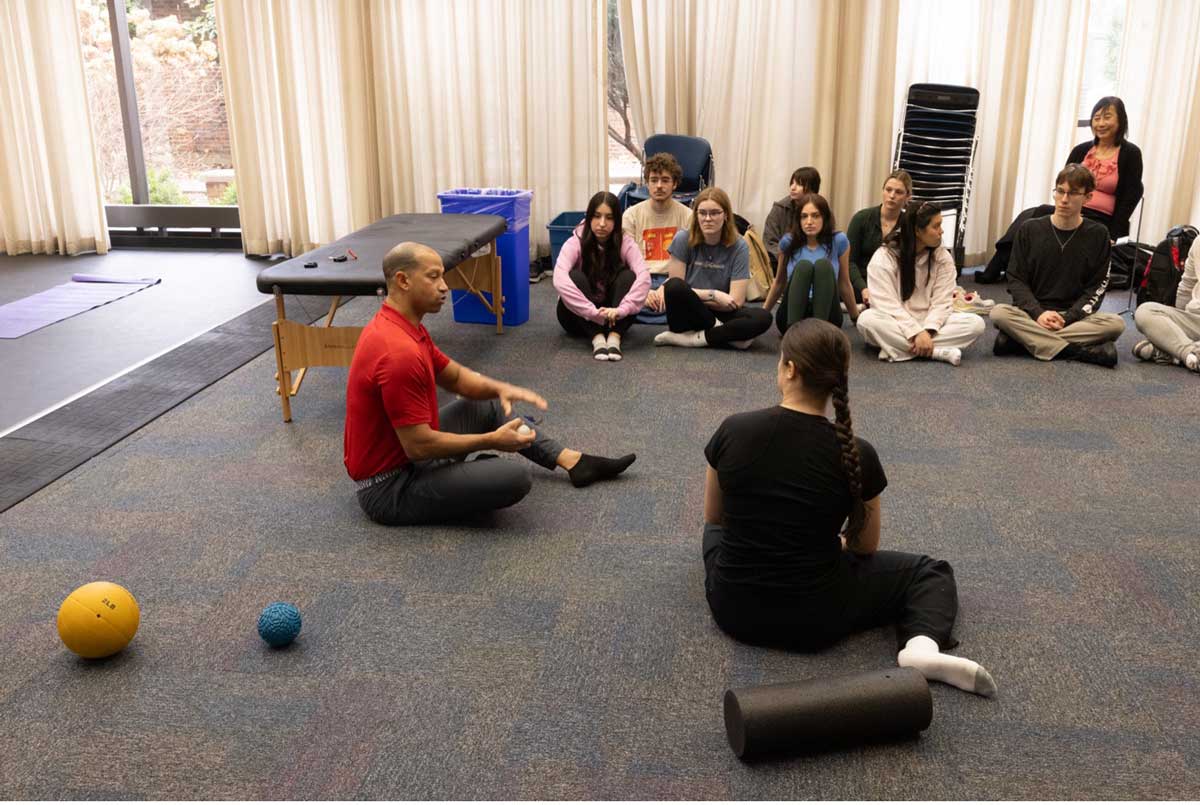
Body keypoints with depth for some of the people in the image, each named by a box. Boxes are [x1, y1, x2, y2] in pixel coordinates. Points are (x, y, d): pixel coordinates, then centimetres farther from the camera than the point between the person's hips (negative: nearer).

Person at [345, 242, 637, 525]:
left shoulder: (403, 328, 4)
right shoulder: (400, 353, -29)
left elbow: (455, 377, 17)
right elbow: (418, 445, -28)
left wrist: (501, 388, -3)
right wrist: (491, 440, -17)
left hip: (405, 454, 10)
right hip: (391, 487, -10)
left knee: (488, 406, 21)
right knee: (514, 478, -24)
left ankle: (573, 461, 22)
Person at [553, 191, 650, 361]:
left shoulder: (625, 244, -12)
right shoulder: (575, 243, -16)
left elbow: (644, 278, -29)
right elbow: (559, 280, -34)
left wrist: (620, 311, -45)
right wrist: (594, 313, -43)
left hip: (612, 317, 1)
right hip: (580, 316, -1)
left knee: (628, 276, -23)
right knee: (575, 277, -28)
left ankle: (614, 337, -36)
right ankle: (597, 338, -38)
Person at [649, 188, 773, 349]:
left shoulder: (738, 247, -7)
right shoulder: (683, 240, -7)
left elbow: (736, 301, -11)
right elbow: (675, 286, -9)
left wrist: (691, 294, -15)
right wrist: (713, 295, -15)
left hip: (719, 314, 1)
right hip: (687, 314, -1)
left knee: (762, 317, -28)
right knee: (674, 286, -33)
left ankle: (689, 338, -22)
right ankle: (726, 333, -17)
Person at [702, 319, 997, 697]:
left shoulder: (733, 431, -13)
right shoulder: (856, 454, -16)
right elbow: (865, 547, 2)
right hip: (815, 620, -4)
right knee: (931, 573, 15)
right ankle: (921, 647, -8)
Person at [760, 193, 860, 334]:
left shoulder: (838, 241, -2)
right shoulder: (788, 242, 1)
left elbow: (844, 283, 10)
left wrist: (856, 318, 18)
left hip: (826, 317, 0)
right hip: (792, 316, 0)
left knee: (823, 265, -27)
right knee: (803, 266, -27)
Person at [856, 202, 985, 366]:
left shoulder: (943, 258, 1)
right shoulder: (884, 257, -10)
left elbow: (941, 302, -7)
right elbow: (887, 305, -18)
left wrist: (927, 331, -26)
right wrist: (916, 333, -30)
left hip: (929, 322, 3)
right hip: (896, 323, -3)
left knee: (976, 323, -20)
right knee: (867, 319, -35)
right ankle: (940, 352, -34)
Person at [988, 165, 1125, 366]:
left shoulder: (1098, 235, 2)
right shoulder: (1030, 229, 3)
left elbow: (1097, 287, 0)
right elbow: (1016, 280, 0)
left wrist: (1066, 318, -15)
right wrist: (1038, 313, -16)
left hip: (1075, 317, 0)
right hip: (1033, 314, 0)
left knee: (1116, 323, -28)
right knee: (999, 313, -30)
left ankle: (1024, 339, -28)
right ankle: (1083, 351, -28)